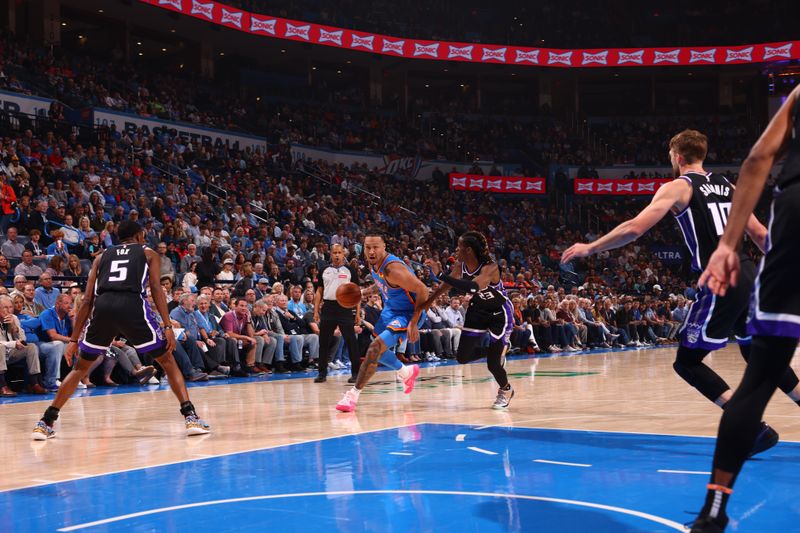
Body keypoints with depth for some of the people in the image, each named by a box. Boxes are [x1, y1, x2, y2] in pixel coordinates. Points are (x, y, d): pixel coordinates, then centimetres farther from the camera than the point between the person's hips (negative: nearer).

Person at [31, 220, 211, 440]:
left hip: (102, 306, 3)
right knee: (167, 361, 13)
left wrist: (74, 339, 21)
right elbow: (156, 289, 7)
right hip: (133, 306, -3)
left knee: (81, 367, 22)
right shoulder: (148, 253, 24)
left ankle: (45, 423, 16)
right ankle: (191, 417, 0)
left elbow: (87, 299, 22)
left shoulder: (102, 256, 30)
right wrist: (167, 326, 0)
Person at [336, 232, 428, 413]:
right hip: (390, 311, 10)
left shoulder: (393, 268, -31)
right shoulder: (373, 264, -5)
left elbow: (423, 291, -30)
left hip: (406, 315, -10)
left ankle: (353, 394, -16)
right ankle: (407, 372, 47)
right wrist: (364, 292, 1)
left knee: (376, 348, -22)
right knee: (377, 350, 23)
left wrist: (413, 323, -30)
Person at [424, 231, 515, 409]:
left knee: (493, 364, -9)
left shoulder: (490, 267, -34)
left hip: (500, 313, -6)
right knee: (463, 357, 3)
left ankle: (506, 390, 23)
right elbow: (445, 286, 0)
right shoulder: (460, 266, -14)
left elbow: (472, 287, -51)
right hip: (478, 310, 6)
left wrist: (440, 274, -54)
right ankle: (497, 350, 30)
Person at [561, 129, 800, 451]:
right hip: (748, 276, 7)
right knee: (756, 354, 27)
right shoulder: (727, 185, 20)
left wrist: (589, 248, 0)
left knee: (687, 362, 3)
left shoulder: (677, 187, 0)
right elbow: (760, 234, 19)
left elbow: (634, 229, -10)